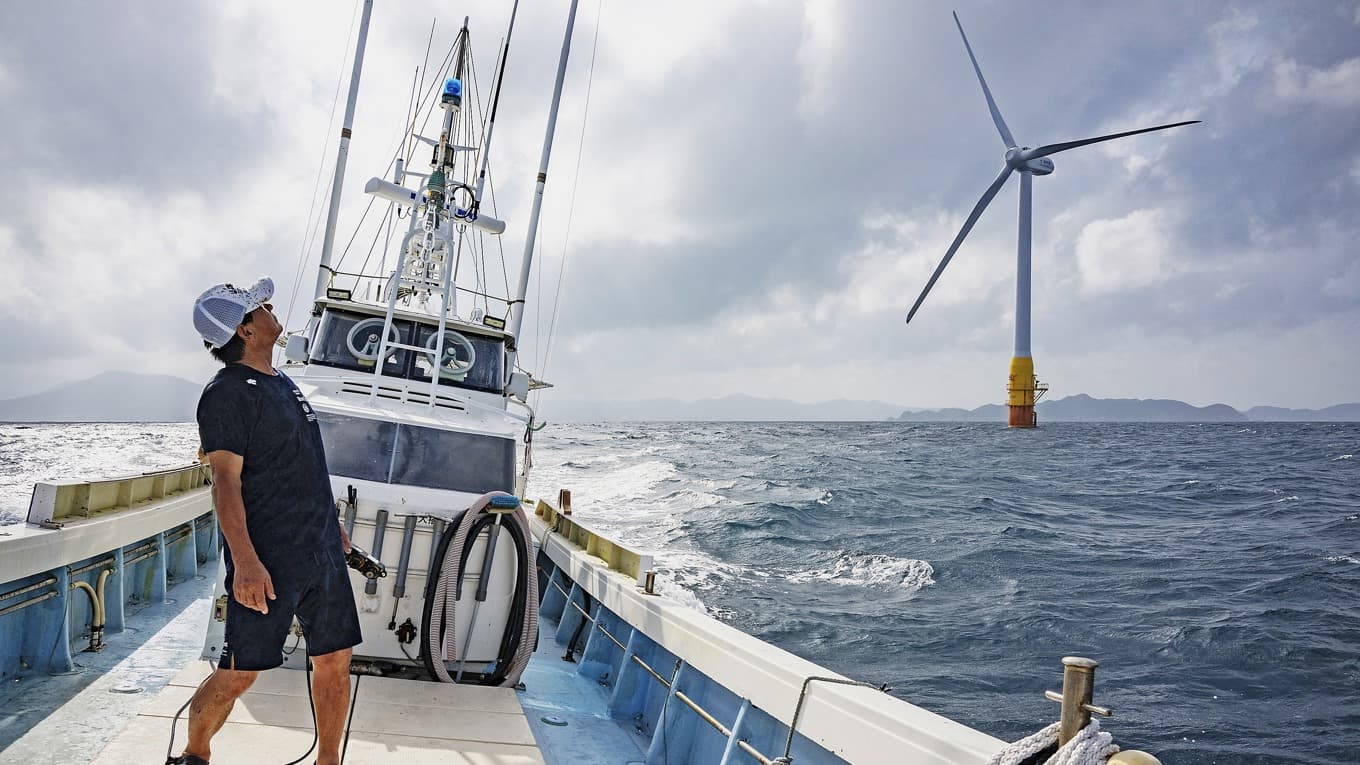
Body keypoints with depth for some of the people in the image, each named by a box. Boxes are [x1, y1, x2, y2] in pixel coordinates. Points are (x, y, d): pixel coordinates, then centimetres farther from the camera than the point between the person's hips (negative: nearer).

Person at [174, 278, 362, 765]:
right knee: (239, 674, 2)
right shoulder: (227, 393, -11)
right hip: (268, 560, -7)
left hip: (321, 551, 8)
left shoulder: (281, 383, 15)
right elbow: (225, 483, -17)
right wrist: (245, 561, -23)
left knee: (334, 660, 10)